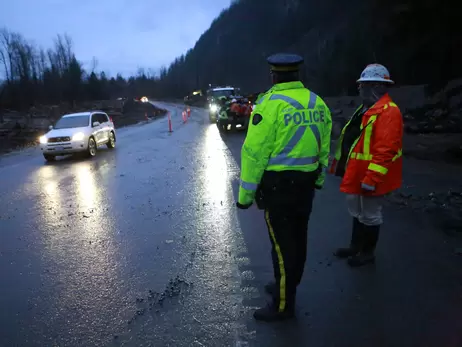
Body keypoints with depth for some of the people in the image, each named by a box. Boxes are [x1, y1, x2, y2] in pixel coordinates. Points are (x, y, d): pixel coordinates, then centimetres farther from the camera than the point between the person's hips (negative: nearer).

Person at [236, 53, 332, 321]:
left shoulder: (270, 104, -15)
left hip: (279, 184, -7)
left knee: (282, 243, 4)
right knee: (297, 238, 19)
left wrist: (245, 192, -9)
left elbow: (255, 153, -16)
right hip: (306, 182, 7)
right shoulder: (317, 103, 6)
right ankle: (287, 287, 39)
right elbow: (324, 148, 10)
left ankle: (283, 305, 19)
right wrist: (319, 178, 21)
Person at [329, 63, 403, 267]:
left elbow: (385, 150, -27)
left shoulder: (388, 112, -20)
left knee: (369, 215, 6)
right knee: (357, 212, 20)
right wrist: (343, 166, 20)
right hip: (357, 174, 10)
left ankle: (368, 252, 23)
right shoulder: (366, 109, 13)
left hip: (370, 176, -10)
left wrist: (371, 178, -28)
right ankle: (355, 246, 36)